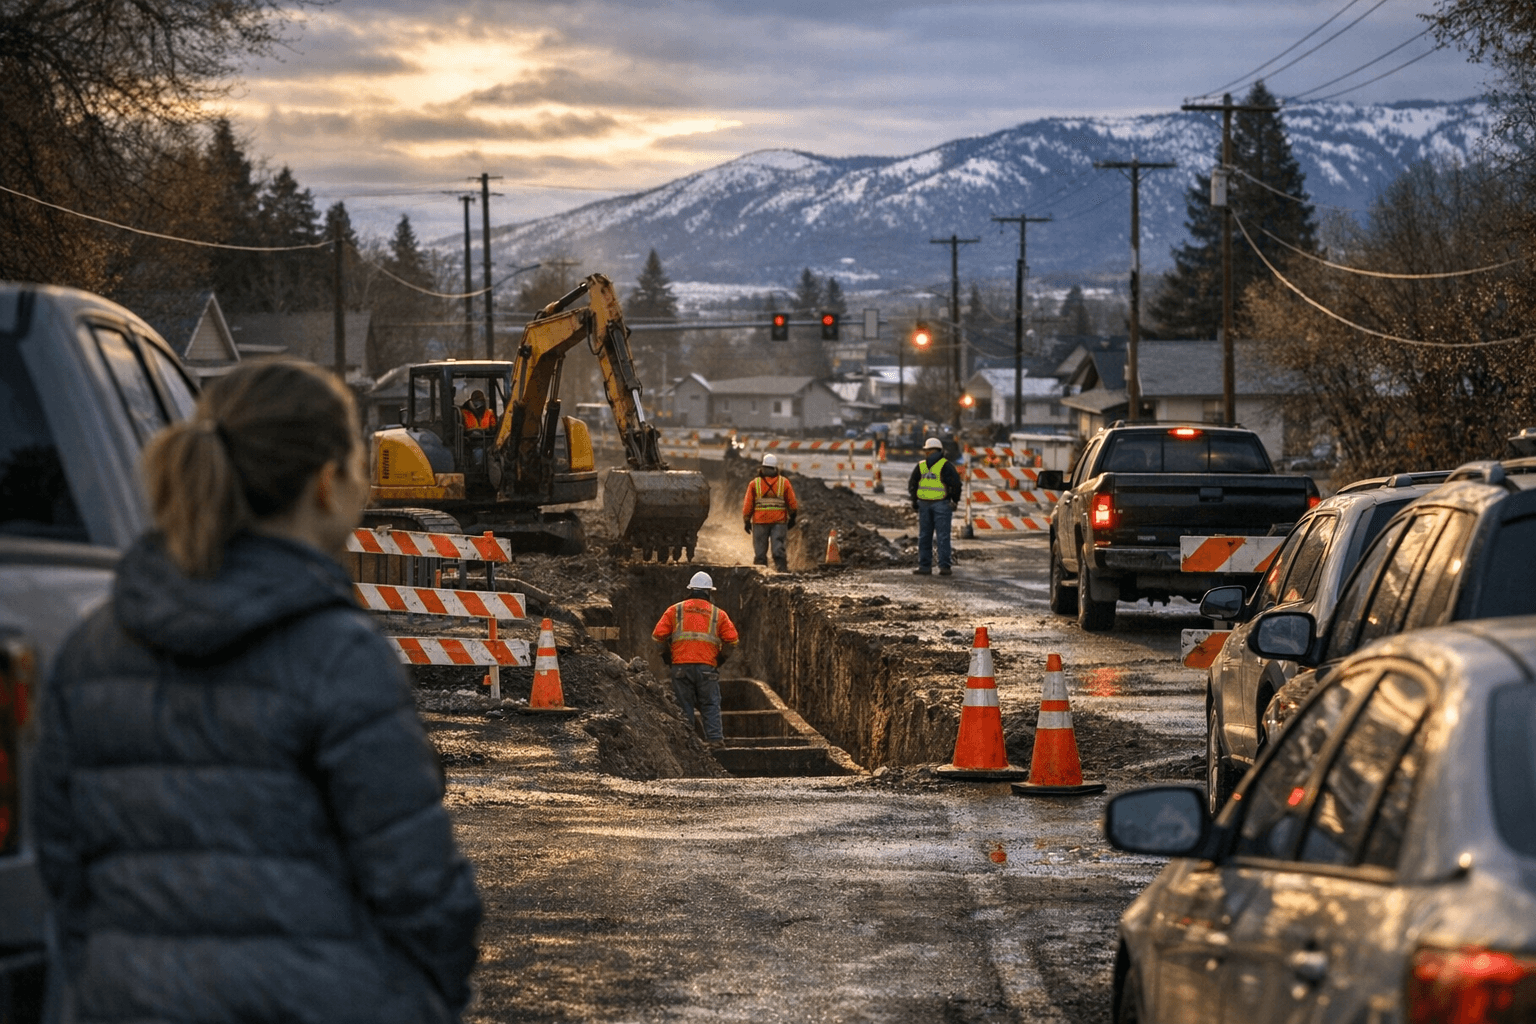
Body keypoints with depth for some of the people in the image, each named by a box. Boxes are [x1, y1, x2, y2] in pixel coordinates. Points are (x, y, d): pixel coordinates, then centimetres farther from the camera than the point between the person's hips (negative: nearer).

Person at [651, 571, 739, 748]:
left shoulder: (675, 610, 11)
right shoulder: (718, 613, 10)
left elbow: (658, 635, 3)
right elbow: (732, 640, 2)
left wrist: (667, 656, 15)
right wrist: (720, 659, 14)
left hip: (681, 665, 0)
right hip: (707, 666, 0)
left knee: (684, 705, 5)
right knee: (710, 705, 6)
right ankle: (714, 738, -4)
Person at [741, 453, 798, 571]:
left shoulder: (754, 483, 1)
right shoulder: (784, 482, 2)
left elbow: (748, 504, 2)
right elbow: (792, 502, 5)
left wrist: (746, 521, 9)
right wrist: (792, 517, 17)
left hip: (760, 522, 0)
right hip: (779, 521, 0)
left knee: (760, 550, 5)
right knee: (779, 549, 0)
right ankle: (782, 569, -7)